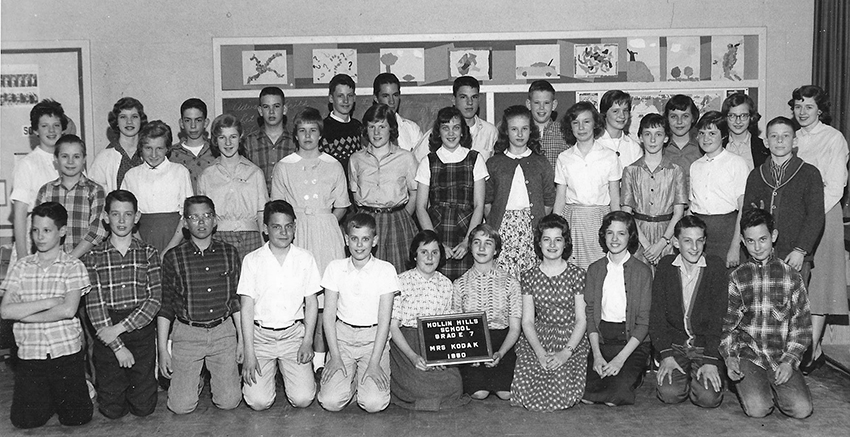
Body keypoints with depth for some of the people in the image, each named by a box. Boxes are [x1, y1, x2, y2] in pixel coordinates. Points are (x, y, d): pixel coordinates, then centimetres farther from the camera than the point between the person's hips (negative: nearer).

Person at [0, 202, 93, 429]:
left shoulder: (74, 266, -3)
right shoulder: (21, 266, 5)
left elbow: (68, 310, -15)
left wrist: (23, 314, -9)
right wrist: (49, 302, -13)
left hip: (66, 351, -2)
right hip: (29, 353, 2)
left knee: (76, 417, -4)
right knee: (25, 420, -2)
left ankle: (61, 396, 28)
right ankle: (48, 398, 27)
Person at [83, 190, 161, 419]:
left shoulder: (148, 253, 4)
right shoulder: (93, 257, 2)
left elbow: (155, 300, -4)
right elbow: (94, 305, -5)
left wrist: (120, 328, -15)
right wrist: (118, 347, -13)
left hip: (141, 329, 0)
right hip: (107, 334, 0)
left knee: (144, 407, -1)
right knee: (112, 409, -1)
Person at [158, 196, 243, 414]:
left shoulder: (229, 253, 4)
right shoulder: (173, 257, -3)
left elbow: (236, 299, 9)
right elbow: (165, 306, 2)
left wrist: (242, 339, 6)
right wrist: (162, 349, -2)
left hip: (223, 332, 1)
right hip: (187, 333, -1)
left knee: (228, 402, -4)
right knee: (181, 406, -5)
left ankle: (215, 376, 29)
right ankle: (195, 378, 27)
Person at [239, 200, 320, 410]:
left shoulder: (305, 259, 1)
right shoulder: (252, 260, -3)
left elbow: (311, 302, 6)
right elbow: (247, 306, -4)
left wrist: (308, 341, -4)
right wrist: (249, 354, -9)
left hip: (294, 334, 1)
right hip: (260, 335, -1)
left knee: (302, 399, -13)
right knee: (259, 401, -13)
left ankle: (287, 371, 21)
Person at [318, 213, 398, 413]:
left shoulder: (385, 270, -4)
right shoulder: (335, 268, 1)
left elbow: (384, 319, -7)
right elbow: (329, 315, 1)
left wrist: (374, 363, -14)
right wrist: (335, 357, -8)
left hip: (374, 338, -1)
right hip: (342, 335, 1)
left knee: (374, 403, -20)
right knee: (331, 401, -17)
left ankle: (364, 379, 14)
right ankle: (351, 380, 15)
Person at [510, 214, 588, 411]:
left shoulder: (577, 274, 1)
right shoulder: (529, 277, 6)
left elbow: (581, 320, 0)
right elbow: (527, 321, 3)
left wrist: (566, 352, -14)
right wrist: (540, 353, -13)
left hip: (572, 341, -1)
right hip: (537, 339, 1)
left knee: (561, 393, -25)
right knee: (526, 390, -23)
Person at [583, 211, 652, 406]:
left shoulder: (642, 271, -4)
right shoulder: (595, 269, 6)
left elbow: (643, 322, -7)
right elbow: (590, 314, 3)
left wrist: (621, 358, -16)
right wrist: (597, 354, -10)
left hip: (633, 341, -2)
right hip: (601, 339, 3)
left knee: (615, 397, -23)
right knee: (586, 396, -18)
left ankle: (633, 372, 9)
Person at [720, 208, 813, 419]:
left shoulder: (791, 277, 4)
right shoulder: (736, 278, 4)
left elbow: (802, 326, 6)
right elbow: (727, 325, 5)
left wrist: (789, 361, -7)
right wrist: (730, 358, -11)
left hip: (783, 357, 1)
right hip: (748, 355, -1)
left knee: (801, 409, -20)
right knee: (757, 409, -24)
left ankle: (774, 387, 11)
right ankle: (751, 386, 10)